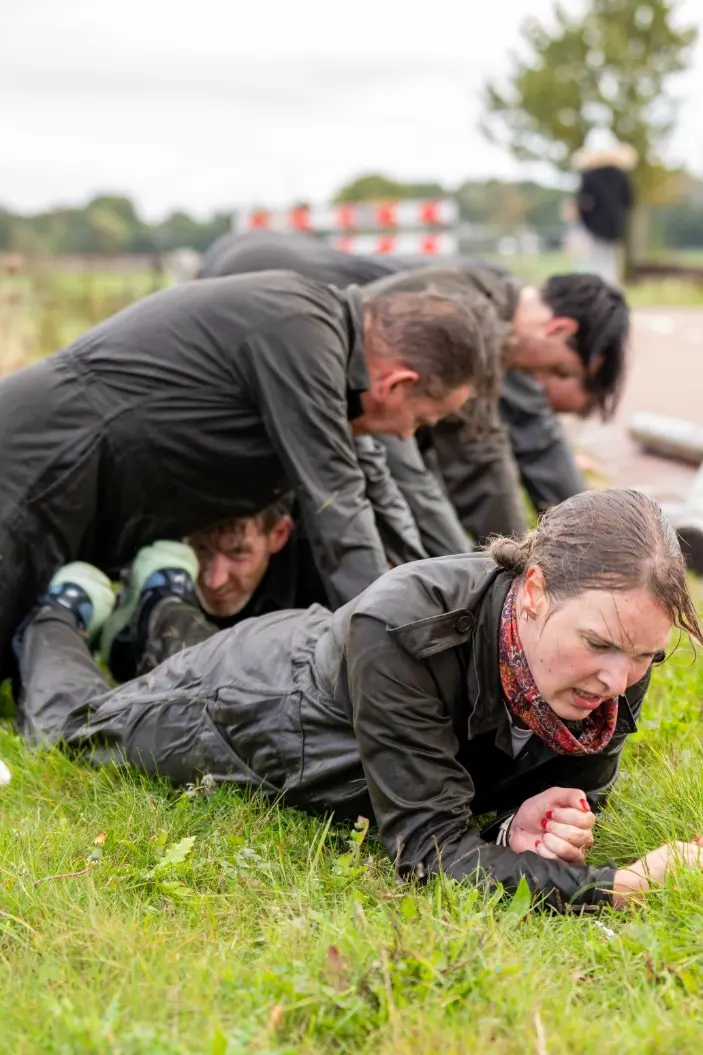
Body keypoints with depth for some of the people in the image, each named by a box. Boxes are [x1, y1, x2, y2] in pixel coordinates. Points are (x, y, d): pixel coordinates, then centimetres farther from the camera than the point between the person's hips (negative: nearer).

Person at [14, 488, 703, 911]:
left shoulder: (621, 658, -32)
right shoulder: (401, 629, -49)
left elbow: (576, 805, -18)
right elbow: (428, 846, -48)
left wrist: (521, 829, -43)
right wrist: (615, 886, -59)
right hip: (250, 698, -4)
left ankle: (168, 602, 59)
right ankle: (64, 611, 55)